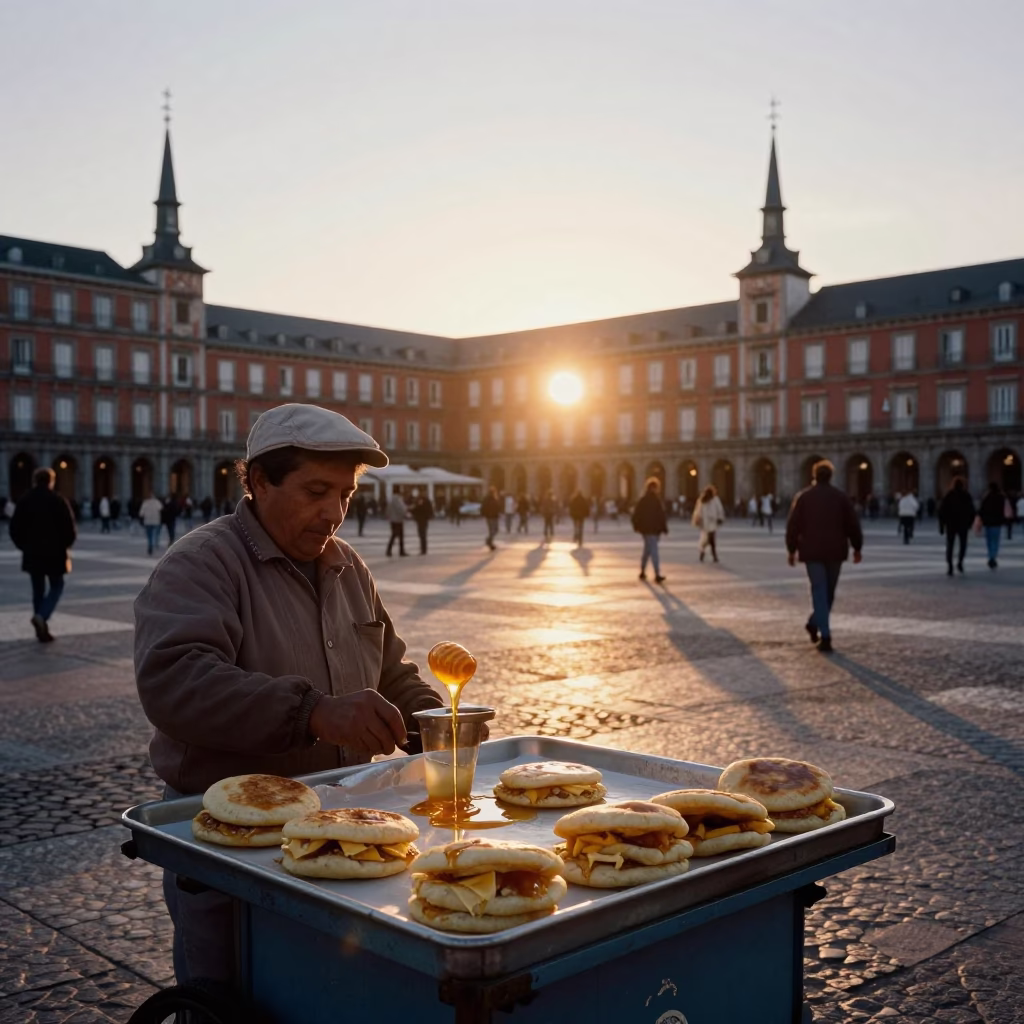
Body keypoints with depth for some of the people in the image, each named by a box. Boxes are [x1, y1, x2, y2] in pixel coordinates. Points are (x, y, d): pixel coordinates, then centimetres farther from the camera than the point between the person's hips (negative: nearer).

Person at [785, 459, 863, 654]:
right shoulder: (841, 497, 3)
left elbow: (793, 526, 0)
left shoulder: (803, 497, 1)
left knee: (819, 592, -3)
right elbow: (853, 525, 3)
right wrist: (857, 548, 12)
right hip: (835, 551, 1)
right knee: (828, 591, 18)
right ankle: (814, 624, 26)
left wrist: (792, 550, 8)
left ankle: (825, 636, -12)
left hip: (812, 552, -1)